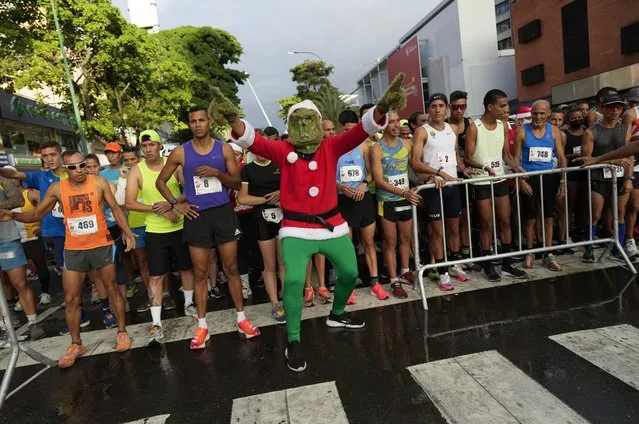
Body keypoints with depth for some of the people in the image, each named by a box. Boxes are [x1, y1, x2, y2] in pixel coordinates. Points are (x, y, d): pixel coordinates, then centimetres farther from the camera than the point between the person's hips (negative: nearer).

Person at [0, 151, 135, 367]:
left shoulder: (99, 183, -8)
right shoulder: (56, 188, -3)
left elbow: (115, 209, -3)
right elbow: (36, 214, 5)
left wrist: (127, 232, -12)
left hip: (101, 245, -2)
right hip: (73, 250, 2)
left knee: (112, 289, 9)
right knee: (70, 299, 6)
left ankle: (122, 332, 25)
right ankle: (76, 345, 23)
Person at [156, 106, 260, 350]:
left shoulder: (224, 148, 2)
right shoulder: (180, 153, 2)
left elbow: (237, 184, 2)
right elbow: (160, 181, 12)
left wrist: (217, 173, -15)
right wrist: (175, 204, 0)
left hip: (223, 212, 0)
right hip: (196, 216, 0)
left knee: (231, 268, 6)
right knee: (200, 273, 6)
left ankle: (241, 319, 20)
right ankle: (202, 326, 18)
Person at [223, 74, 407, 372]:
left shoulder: (331, 147, 0)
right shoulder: (282, 151, -4)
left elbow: (362, 130, -10)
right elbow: (252, 141, -18)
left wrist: (382, 107, -28)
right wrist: (233, 119, -38)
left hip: (332, 224, 4)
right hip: (296, 229, -3)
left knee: (350, 272, 15)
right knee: (293, 280, -16)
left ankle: (337, 315, 45)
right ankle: (293, 342, 6)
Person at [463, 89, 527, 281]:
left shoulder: (503, 126, 6)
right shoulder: (474, 128, -12)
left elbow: (506, 154, 10)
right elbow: (467, 158, -12)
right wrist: (484, 167, -29)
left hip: (500, 180, 6)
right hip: (481, 182, -6)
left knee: (505, 221, 9)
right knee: (487, 224, 1)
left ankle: (507, 263, 20)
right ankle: (488, 265, 13)